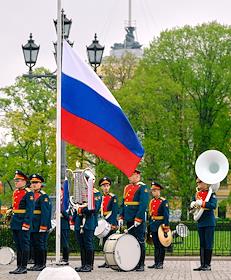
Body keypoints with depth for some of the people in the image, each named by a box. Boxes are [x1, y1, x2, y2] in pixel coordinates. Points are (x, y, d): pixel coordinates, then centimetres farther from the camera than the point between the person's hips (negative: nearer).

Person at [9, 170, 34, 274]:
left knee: (24, 245, -4)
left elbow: (30, 210, -15)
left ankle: (24, 267, -1)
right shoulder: (15, 192, 15)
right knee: (18, 245, 11)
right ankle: (19, 266, 16)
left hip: (23, 222, -8)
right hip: (15, 222, 8)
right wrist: (12, 221, 17)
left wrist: (26, 224, -21)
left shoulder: (28, 193, -10)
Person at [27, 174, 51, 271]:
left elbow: (45, 212, -15)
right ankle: (36, 263, 16)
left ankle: (42, 264, 1)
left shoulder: (43, 196, -8)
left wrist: (43, 226, -21)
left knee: (41, 244, -4)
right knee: (34, 245, 10)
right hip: (32, 226, 8)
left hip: (40, 224, -8)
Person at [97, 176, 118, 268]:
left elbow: (114, 211, -10)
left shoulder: (113, 197, -3)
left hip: (111, 222, -6)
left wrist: (112, 223, -18)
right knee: (105, 242, 6)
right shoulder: (101, 198, 15)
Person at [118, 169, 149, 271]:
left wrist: (138, 218, -19)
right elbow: (123, 203, 19)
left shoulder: (143, 188, -6)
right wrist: (121, 217, 8)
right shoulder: (127, 188, 17)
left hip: (138, 220, -7)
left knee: (140, 242, -3)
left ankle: (141, 265, 0)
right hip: (129, 220, 7)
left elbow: (143, 204, -14)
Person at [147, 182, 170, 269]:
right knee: (156, 245, 9)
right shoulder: (151, 202, 14)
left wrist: (165, 226, -17)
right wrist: (150, 226, 16)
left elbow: (166, 215, -11)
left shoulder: (164, 202, -6)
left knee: (161, 245, -2)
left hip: (160, 225, -6)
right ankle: (156, 262, 13)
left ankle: (160, 263, 0)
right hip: (153, 226, 6)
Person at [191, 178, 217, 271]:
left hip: (209, 223, -6)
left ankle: (208, 265, 0)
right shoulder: (197, 194, 13)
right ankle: (202, 264, 11)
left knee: (208, 244, -3)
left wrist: (201, 203, -25)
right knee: (202, 244, 8)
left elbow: (213, 205, -19)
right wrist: (193, 204, -10)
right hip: (200, 223, 6)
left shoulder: (211, 194, -5)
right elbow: (191, 206, 13)